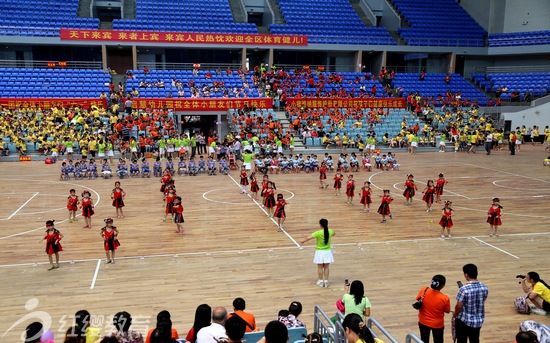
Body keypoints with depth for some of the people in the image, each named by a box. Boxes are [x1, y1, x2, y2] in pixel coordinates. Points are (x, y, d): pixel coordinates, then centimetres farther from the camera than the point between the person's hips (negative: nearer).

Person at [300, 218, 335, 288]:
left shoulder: (318, 233, -20)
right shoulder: (330, 231, -6)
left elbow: (309, 238, -24)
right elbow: (334, 233, 19)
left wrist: (303, 241, -7)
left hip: (320, 252, -3)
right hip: (327, 252, 3)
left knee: (320, 267, 9)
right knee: (326, 267, 12)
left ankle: (321, 282, 17)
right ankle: (326, 281, 16)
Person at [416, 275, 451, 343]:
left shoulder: (424, 291, -20)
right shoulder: (444, 298, -27)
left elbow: (418, 300, -2)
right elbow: (447, 311, -10)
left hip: (423, 322, 3)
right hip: (437, 324, -2)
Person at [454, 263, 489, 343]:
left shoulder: (464, 289, -25)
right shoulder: (485, 288, -8)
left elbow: (459, 306, -16)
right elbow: (481, 302, 7)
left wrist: (455, 314, 4)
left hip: (464, 320, -5)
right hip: (478, 321, 5)